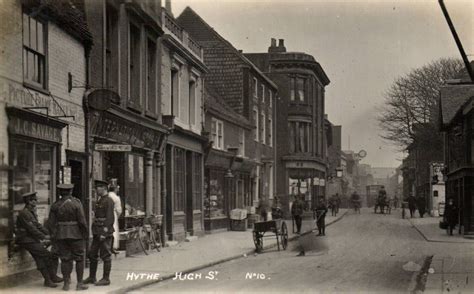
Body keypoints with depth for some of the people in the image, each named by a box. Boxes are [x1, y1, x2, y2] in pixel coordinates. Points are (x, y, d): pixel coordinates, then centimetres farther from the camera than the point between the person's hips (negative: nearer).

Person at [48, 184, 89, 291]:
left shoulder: (55, 205, 1)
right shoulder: (76, 203, -8)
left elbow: (52, 222, 0)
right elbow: (82, 221, -12)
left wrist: (54, 235, 9)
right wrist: (85, 233, -1)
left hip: (61, 235, 3)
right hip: (75, 234, -3)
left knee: (65, 259, 9)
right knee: (79, 258, 5)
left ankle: (66, 284, 10)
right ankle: (79, 283, 4)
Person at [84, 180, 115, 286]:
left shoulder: (109, 201, -13)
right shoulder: (99, 200, 17)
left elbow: (110, 218, -18)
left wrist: (104, 233, -21)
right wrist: (95, 232, 18)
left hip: (105, 233, -10)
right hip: (97, 232, 10)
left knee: (105, 256, -3)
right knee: (92, 254, 11)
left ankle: (106, 279, 3)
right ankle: (92, 277, 19)